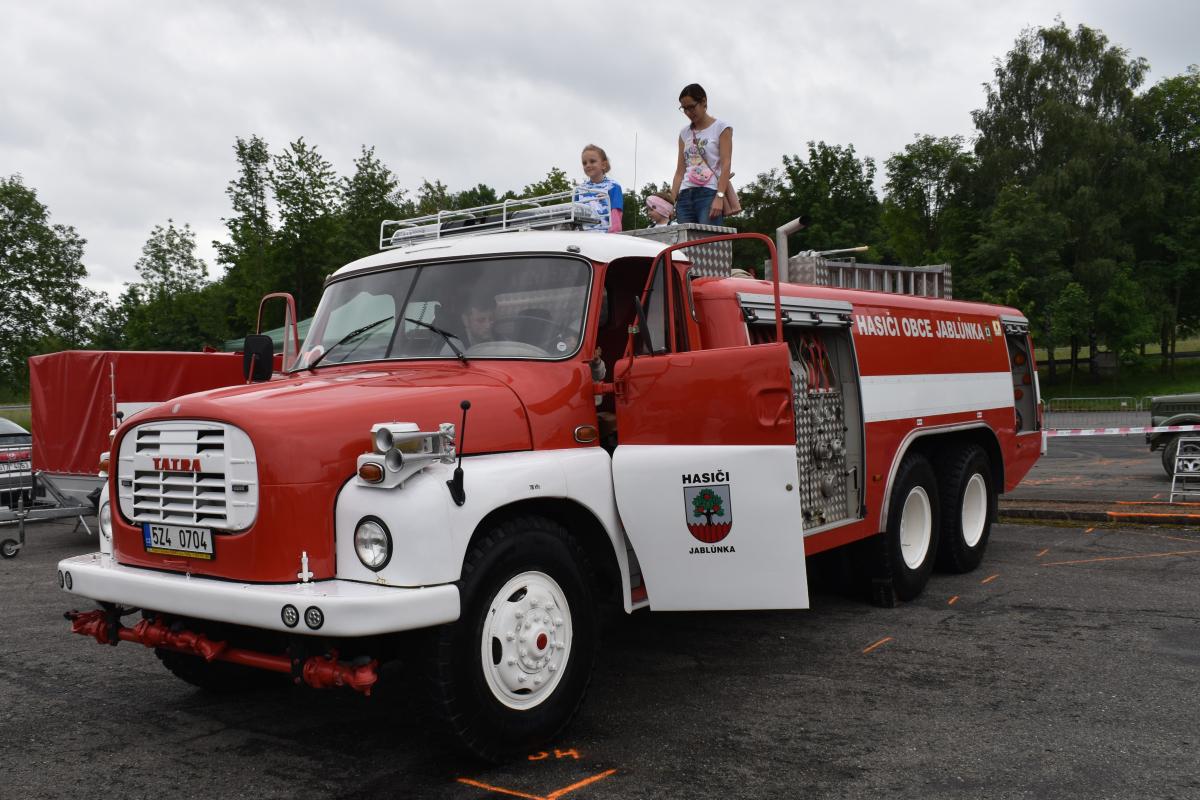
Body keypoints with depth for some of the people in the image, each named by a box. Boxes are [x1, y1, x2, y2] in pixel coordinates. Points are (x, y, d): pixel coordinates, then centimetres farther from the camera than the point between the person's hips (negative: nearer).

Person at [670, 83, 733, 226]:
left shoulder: (721, 128, 6)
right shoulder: (684, 133, 19)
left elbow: (725, 165, -4)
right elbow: (680, 171, 16)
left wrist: (719, 196, -17)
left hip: (709, 193, -5)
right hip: (685, 195, 5)